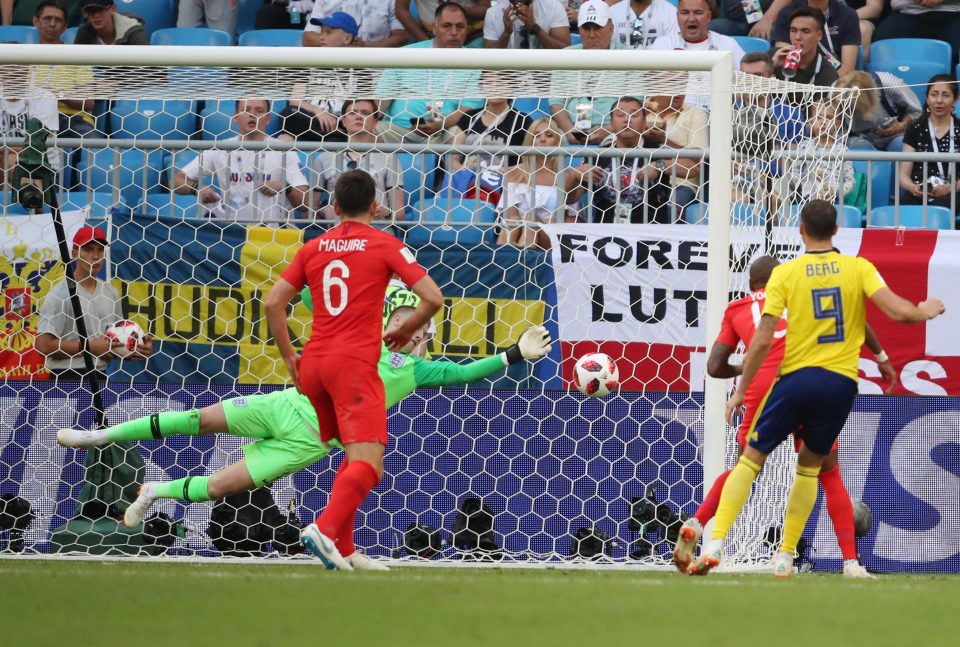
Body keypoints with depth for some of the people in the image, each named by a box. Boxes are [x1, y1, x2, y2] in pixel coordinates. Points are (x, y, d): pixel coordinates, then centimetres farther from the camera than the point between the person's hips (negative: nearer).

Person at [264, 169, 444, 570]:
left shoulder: (313, 248, 13)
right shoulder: (385, 246, 3)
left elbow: (273, 303, 8)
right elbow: (433, 298, -3)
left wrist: (289, 357, 15)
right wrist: (404, 332, 14)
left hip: (313, 364, 6)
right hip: (355, 363, -6)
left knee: (354, 457, 21)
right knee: (368, 466, -13)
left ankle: (341, 548, 16)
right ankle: (325, 529, -36)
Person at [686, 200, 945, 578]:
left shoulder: (785, 274, -2)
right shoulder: (859, 268, 1)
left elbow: (763, 339, -5)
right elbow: (899, 312, -7)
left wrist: (740, 390, 2)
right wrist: (927, 311, 15)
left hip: (797, 377, -1)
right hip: (841, 382, 1)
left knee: (751, 459, 8)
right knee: (810, 467, 19)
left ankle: (715, 545, -6)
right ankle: (785, 557, 14)